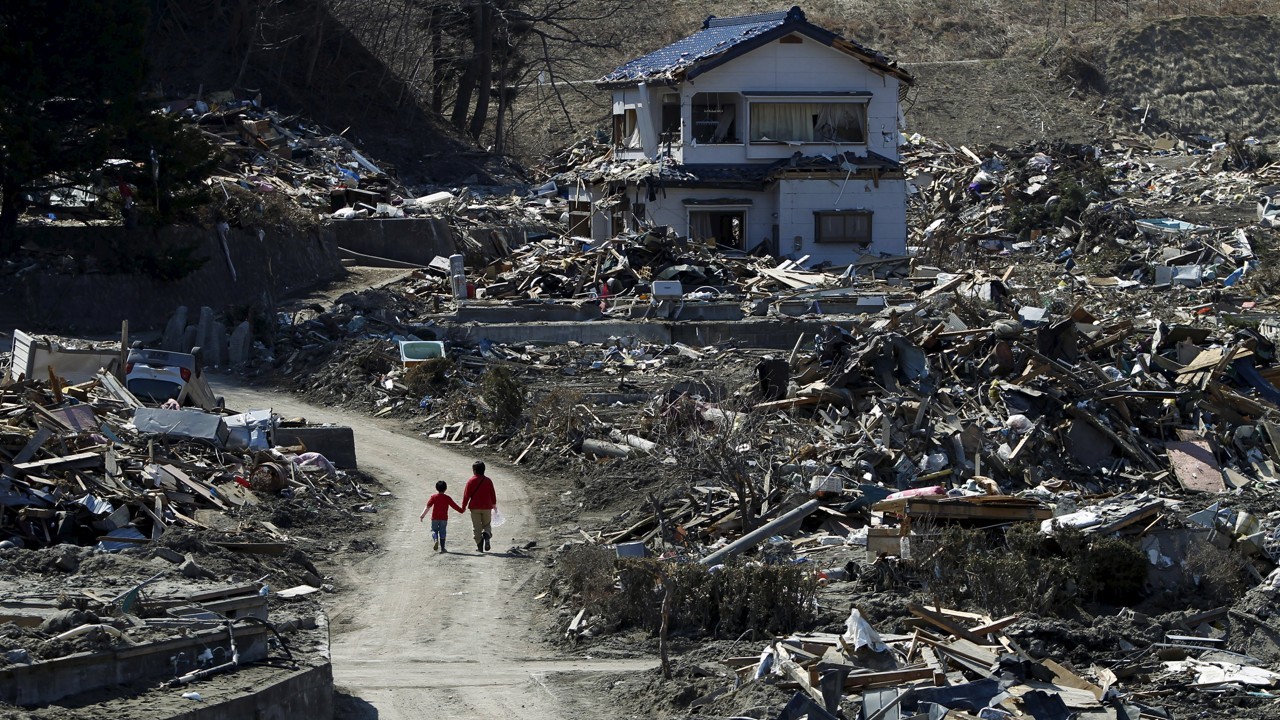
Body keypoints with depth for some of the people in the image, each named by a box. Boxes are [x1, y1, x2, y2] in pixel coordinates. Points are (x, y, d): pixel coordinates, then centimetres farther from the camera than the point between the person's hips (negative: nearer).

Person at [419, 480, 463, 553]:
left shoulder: (434, 497, -2)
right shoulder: (447, 498, 0)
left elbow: (428, 507, -9)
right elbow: (454, 506, 6)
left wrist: (422, 515, -10)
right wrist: (461, 510, 22)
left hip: (435, 518, -1)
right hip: (444, 518, 1)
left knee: (434, 530, 12)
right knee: (442, 532, 8)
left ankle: (435, 540, -18)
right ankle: (442, 548, 7)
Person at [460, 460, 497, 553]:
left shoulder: (471, 481, -5)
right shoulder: (488, 481, 1)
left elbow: (466, 495, -4)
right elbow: (493, 494, 8)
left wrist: (464, 506, 7)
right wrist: (494, 504, 24)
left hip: (475, 508, -2)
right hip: (487, 507, 2)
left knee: (476, 527, 5)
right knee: (487, 525, 13)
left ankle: (479, 545, -3)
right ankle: (487, 535, -19)